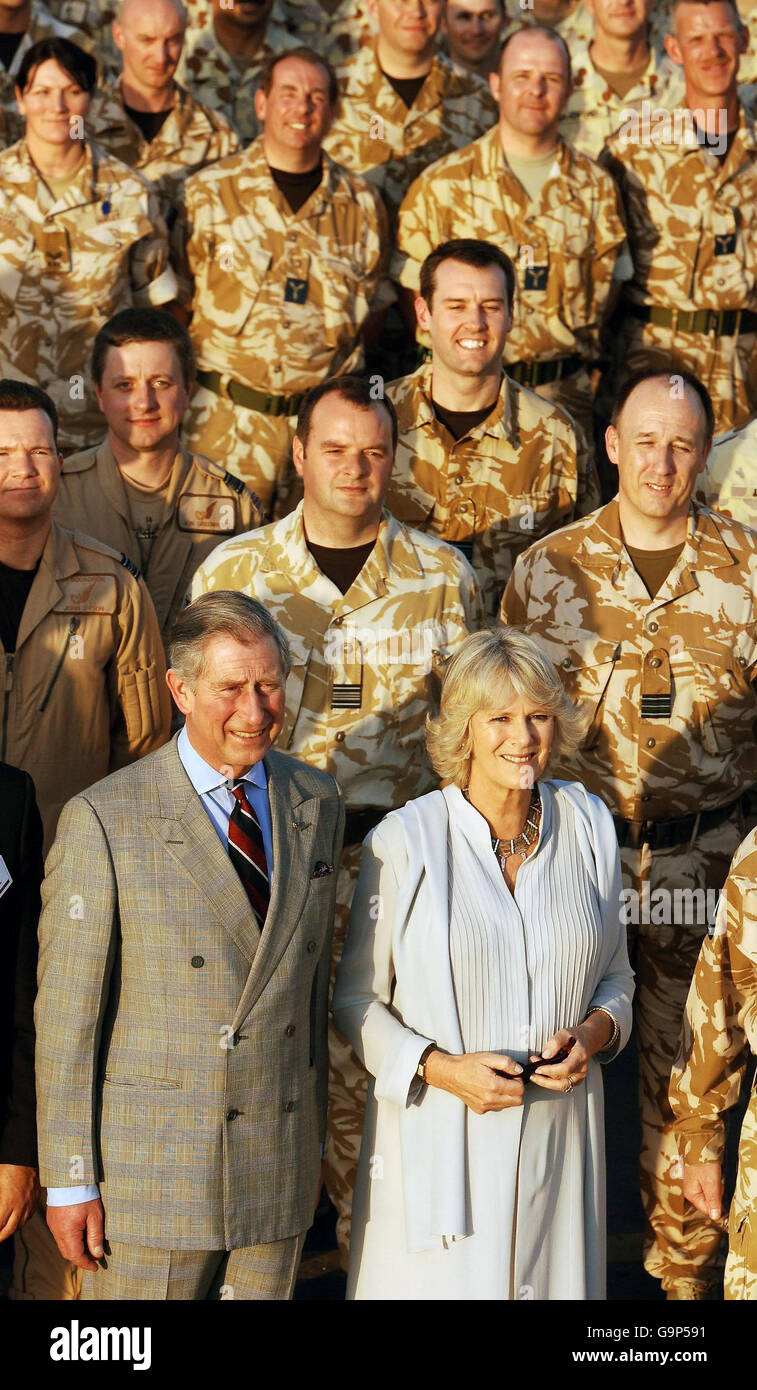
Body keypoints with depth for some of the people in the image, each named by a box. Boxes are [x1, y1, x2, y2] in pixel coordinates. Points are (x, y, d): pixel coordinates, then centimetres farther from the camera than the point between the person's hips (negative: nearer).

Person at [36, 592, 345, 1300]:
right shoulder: (104, 818, -12)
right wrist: (68, 1180, -9)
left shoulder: (317, 803, 4)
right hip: (150, 1173, -4)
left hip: (279, 1170, 4)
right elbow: (66, 1012, -10)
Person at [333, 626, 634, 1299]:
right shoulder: (405, 841, -8)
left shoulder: (587, 825, 3)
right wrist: (440, 1067, -16)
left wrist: (595, 1032, -7)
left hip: (557, 1134, 3)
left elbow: (615, 974, 14)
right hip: (439, 1137, -3)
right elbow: (356, 997, -2)